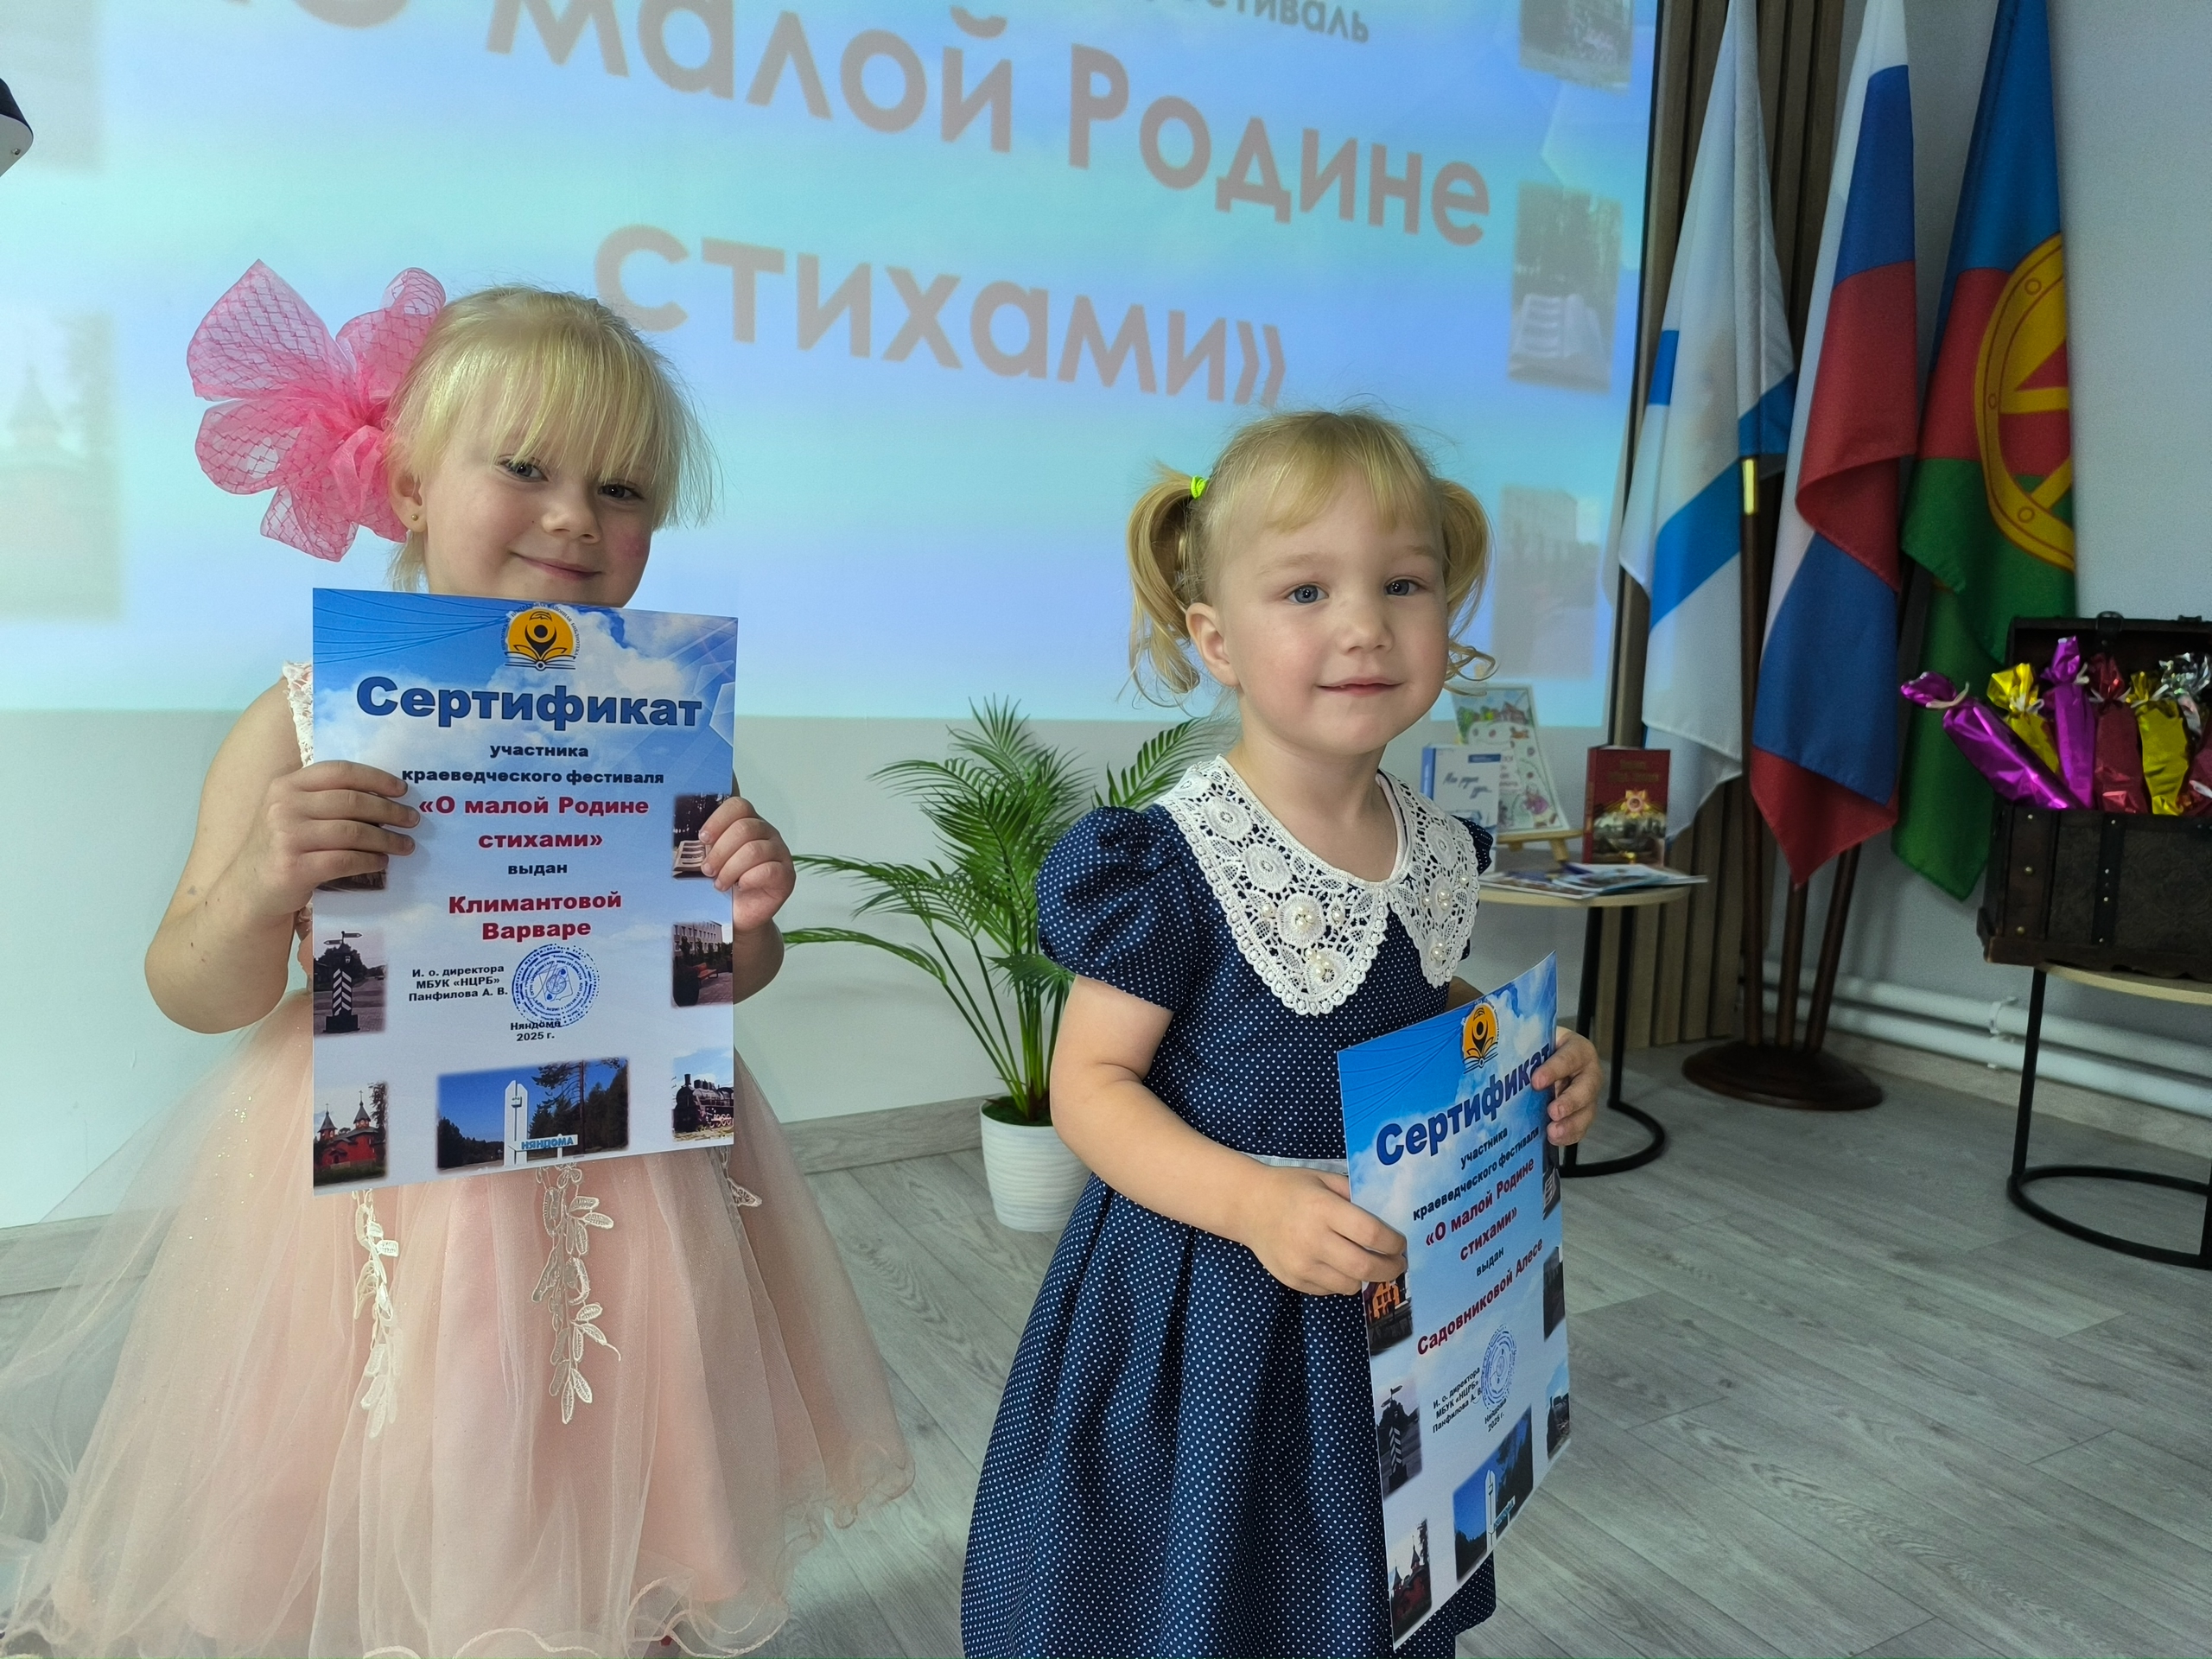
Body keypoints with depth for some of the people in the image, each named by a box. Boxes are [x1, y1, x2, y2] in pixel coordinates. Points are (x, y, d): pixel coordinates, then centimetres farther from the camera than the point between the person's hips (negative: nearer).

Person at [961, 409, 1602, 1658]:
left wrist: (1536, 1083, -4)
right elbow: (1090, 1084, -19)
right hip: (1207, 1302, -5)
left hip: (1392, 1291, 6)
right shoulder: (1176, 863, -22)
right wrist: (1255, 1201, -30)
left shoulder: (1441, 853, -3)